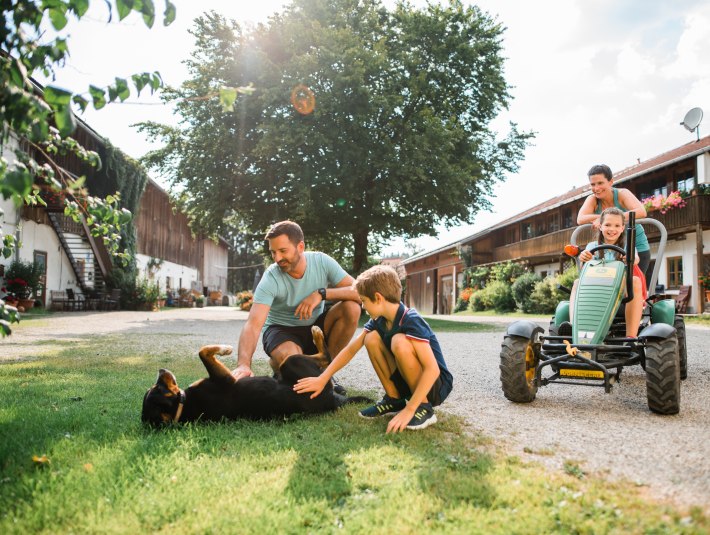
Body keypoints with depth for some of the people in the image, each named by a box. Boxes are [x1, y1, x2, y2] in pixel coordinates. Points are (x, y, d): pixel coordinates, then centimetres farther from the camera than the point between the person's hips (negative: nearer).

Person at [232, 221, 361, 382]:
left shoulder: (322, 261, -16)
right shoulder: (271, 279, -24)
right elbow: (254, 324, -34)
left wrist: (321, 293, -34)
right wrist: (244, 364, -51)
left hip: (316, 326, 4)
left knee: (352, 307, -23)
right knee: (289, 358, -38)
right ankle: (276, 364, 3)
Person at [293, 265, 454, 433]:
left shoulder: (411, 321, -26)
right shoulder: (378, 321, -3)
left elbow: (432, 369, -32)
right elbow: (351, 349, 3)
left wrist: (409, 410, -33)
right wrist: (323, 379, -2)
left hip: (436, 383, -7)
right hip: (409, 381, 7)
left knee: (400, 341, -31)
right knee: (371, 339, -8)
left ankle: (423, 408, -17)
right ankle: (394, 400, 2)